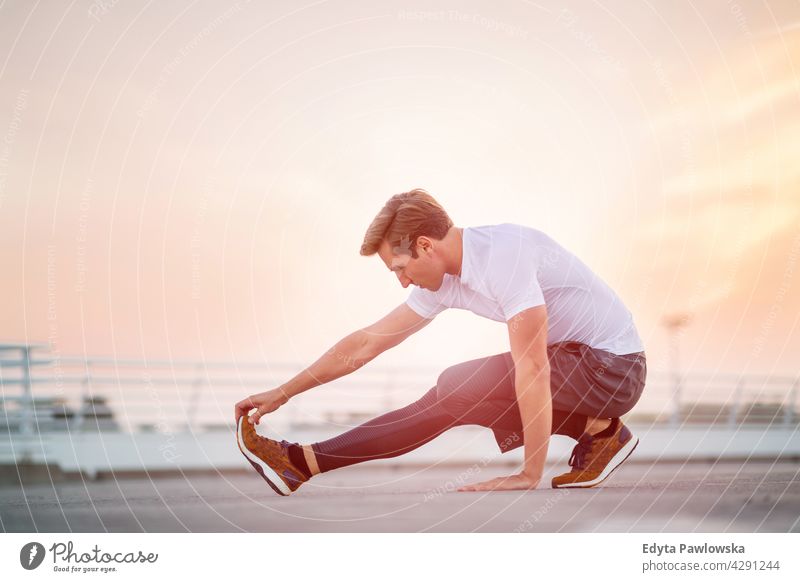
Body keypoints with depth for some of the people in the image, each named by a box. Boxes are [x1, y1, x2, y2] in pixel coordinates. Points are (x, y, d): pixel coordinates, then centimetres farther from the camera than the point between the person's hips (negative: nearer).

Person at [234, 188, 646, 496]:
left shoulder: (503, 256, -26)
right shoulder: (444, 281, 3)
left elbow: (532, 368, -27)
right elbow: (366, 343, 9)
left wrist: (530, 476, -23)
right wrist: (282, 394, 10)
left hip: (611, 365, -9)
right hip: (577, 357, 9)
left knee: (458, 389, -20)